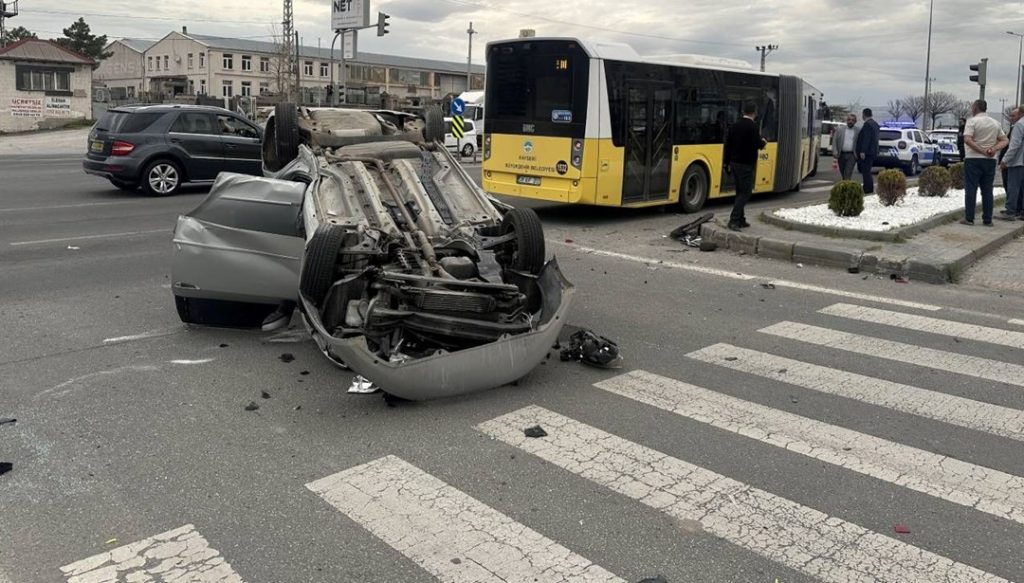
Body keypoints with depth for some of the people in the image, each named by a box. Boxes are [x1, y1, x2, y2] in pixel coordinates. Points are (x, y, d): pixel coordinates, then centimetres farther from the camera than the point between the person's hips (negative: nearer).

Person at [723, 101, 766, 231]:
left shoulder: (735, 125, 7)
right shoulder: (753, 126, -13)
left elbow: (728, 144, 10)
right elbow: (757, 144, -17)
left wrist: (727, 162, 18)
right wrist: (763, 142, 6)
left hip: (734, 163, 7)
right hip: (746, 165, -7)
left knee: (740, 192, 15)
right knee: (746, 192, -5)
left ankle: (740, 220, 17)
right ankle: (733, 220, -14)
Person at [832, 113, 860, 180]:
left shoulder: (859, 131, 3)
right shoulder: (839, 129, 8)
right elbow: (834, 141, 4)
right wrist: (835, 152, -8)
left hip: (852, 155, -3)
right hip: (841, 155, 3)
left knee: (847, 174, -14)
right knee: (843, 174, 11)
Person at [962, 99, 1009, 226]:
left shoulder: (972, 121, -7)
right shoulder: (995, 123, 13)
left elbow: (967, 140, -19)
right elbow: (1005, 140, 13)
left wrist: (982, 151, -14)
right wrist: (994, 148, -4)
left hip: (973, 159, -5)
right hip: (990, 160, 5)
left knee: (971, 189, -1)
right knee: (987, 190, 7)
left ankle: (969, 218, -2)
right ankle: (987, 220, 8)